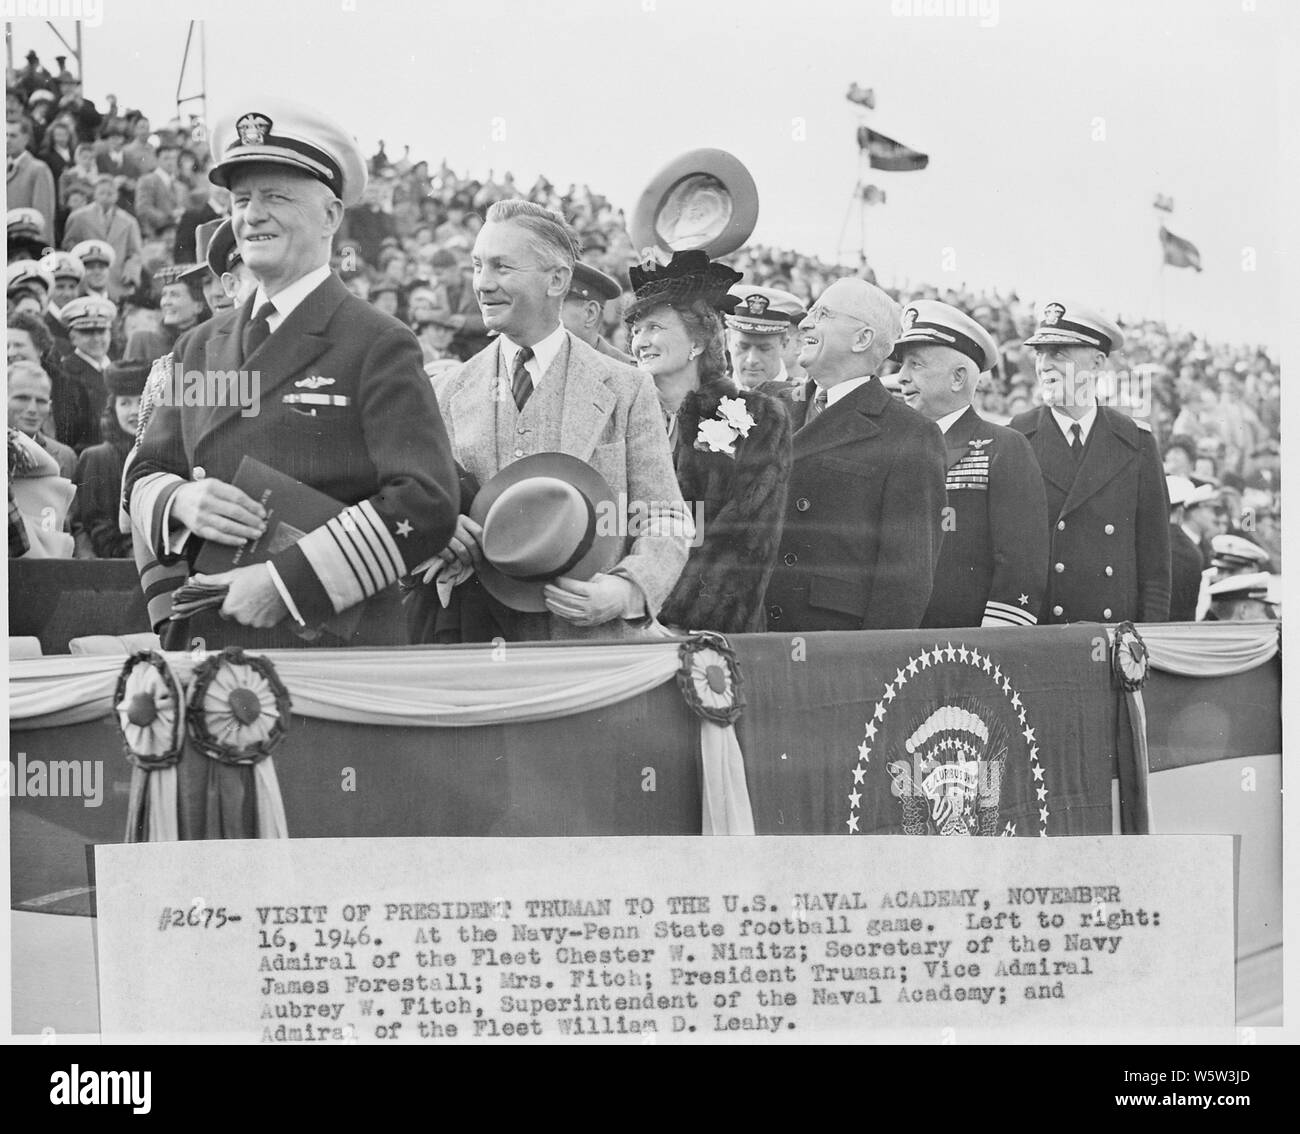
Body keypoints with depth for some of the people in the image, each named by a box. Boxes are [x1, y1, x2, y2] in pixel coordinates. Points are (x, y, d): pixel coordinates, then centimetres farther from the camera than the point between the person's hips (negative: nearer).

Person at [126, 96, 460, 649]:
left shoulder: (379, 348, -6)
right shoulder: (198, 348, 12)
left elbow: (427, 504, -15)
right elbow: (143, 475, 15)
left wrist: (285, 582, -18)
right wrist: (181, 503, -9)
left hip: (337, 646, -4)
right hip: (202, 640, 5)